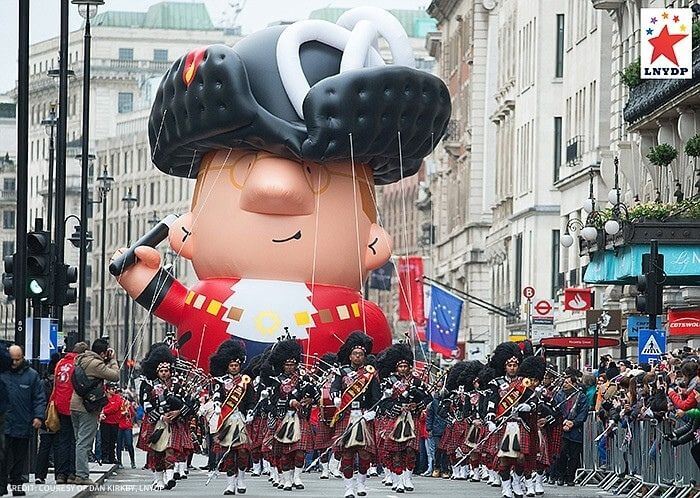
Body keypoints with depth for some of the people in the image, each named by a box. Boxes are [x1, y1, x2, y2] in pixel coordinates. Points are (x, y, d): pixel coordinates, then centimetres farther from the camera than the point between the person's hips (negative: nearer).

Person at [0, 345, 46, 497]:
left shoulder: (31, 375, 5)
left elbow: (40, 398, 6)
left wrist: (38, 416, -6)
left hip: (24, 425, 1)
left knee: (20, 457, 9)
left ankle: (17, 484, 17)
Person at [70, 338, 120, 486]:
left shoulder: (81, 360, 13)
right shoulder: (95, 363, -15)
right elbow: (115, 376, -14)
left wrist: (109, 361, 10)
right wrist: (112, 360, -2)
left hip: (75, 406, 9)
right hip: (87, 408, -9)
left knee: (80, 441, 14)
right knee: (84, 443, -8)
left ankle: (78, 473, 17)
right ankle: (82, 475, -9)